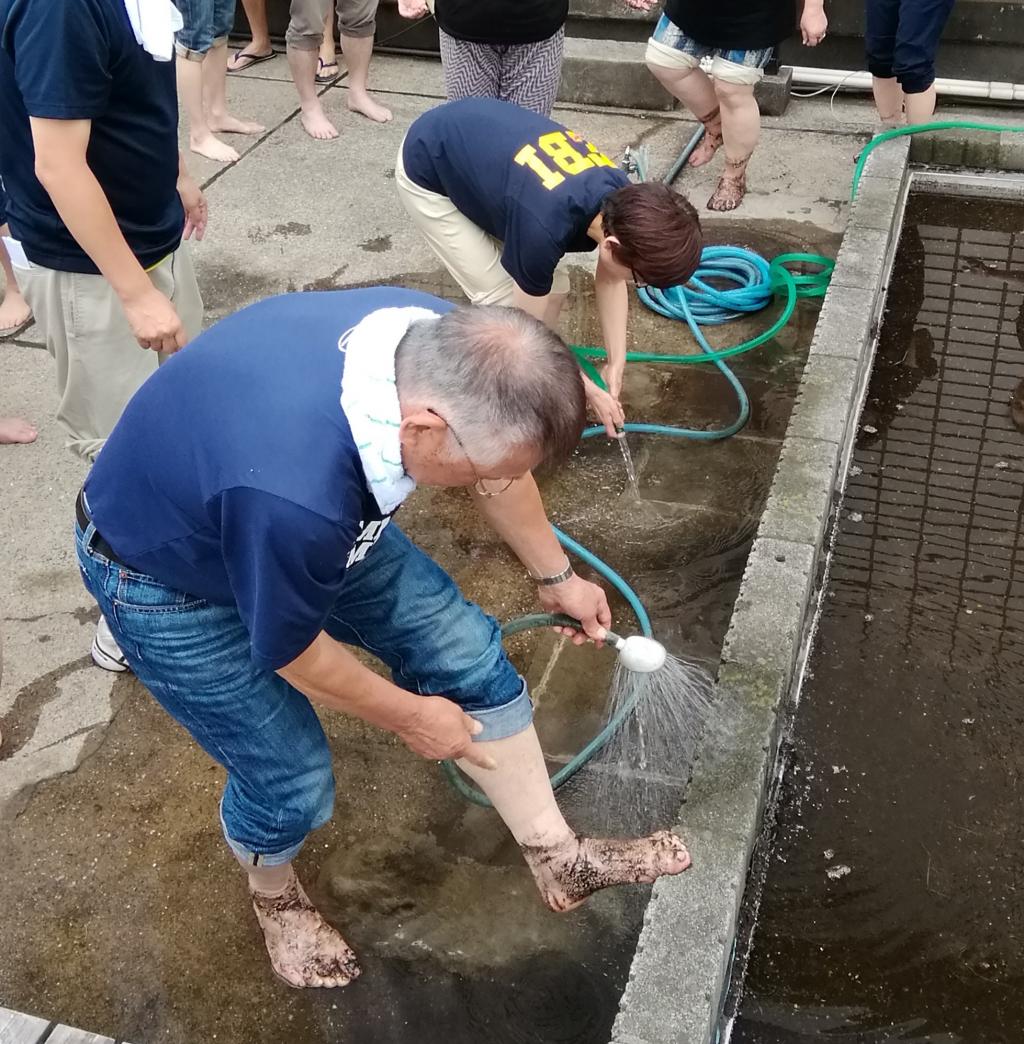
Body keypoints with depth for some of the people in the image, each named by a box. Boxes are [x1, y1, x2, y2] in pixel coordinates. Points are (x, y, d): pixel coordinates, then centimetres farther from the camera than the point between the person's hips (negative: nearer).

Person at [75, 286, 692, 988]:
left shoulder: (441, 345, -24)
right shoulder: (294, 493, -45)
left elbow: (501, 469, 0)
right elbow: (291, 651, -24)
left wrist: (555, 574, 14)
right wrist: (410, 715, -7)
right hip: (168, 579, -6)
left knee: (465, 649, 3)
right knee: (293, 781, -1)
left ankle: (559, 859, 21)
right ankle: (274, 893, 36)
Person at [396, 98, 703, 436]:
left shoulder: (619, 196, -17)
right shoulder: (544, 227, -38)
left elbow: (609, 281, 2)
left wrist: (616, 364, -2)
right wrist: (590, 392, -11)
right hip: (427, 173, -7)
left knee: (551, 288, 2)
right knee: (502, 300, -11)